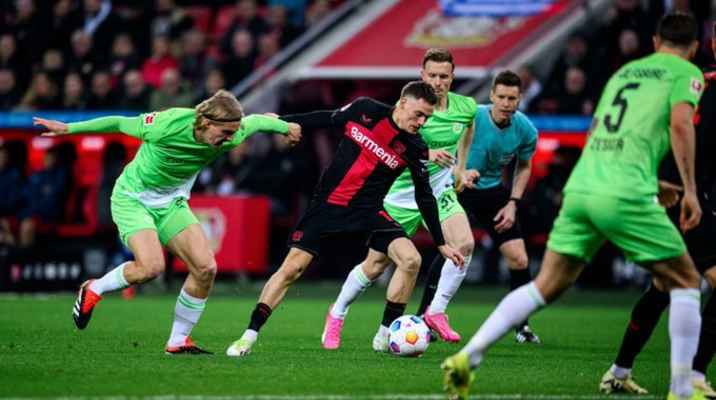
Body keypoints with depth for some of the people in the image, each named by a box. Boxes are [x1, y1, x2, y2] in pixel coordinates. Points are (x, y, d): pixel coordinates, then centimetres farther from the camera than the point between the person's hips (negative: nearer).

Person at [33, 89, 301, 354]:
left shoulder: (229, 136, -17)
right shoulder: (167, 125, -31)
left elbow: (255, 121, 6)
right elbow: (121, 124, -15)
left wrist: (286, 127, 22)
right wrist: (68, 128, -6)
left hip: (172, 203, 6)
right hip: (133, 199, -6)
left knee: (205, 268, -11)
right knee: (151, 266, -27)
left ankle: (178, 341, 5)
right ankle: (93, 291, 1)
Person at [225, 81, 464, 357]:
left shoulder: (415, 149, -6)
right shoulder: (364, 110, -9)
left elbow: (425, 197, 3)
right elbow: (326, 120, 7)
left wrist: (441, 244, 5)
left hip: (368, 211, 1)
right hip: (327, 205, -1)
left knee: (411, 260, -18)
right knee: (291, 268, -9)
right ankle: (249, 336, 0)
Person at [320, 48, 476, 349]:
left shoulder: (467, 108, -4)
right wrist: (425, 155, -38)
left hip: (439, 190, 3)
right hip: (402, 192, -3)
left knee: (464, 244, -23)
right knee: (376, 265, 4)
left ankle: (436, 312, -10)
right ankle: (337, 315, 27)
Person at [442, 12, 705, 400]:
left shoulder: (623, 71, 27)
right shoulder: (687, 73, 8)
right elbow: (680, 123, -10)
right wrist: (690, 190, -7)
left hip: (579, 188, 6)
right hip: (626, 194, -6)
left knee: (546, 286, 9)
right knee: (685, 283, 9)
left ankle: (466, 357, -3)